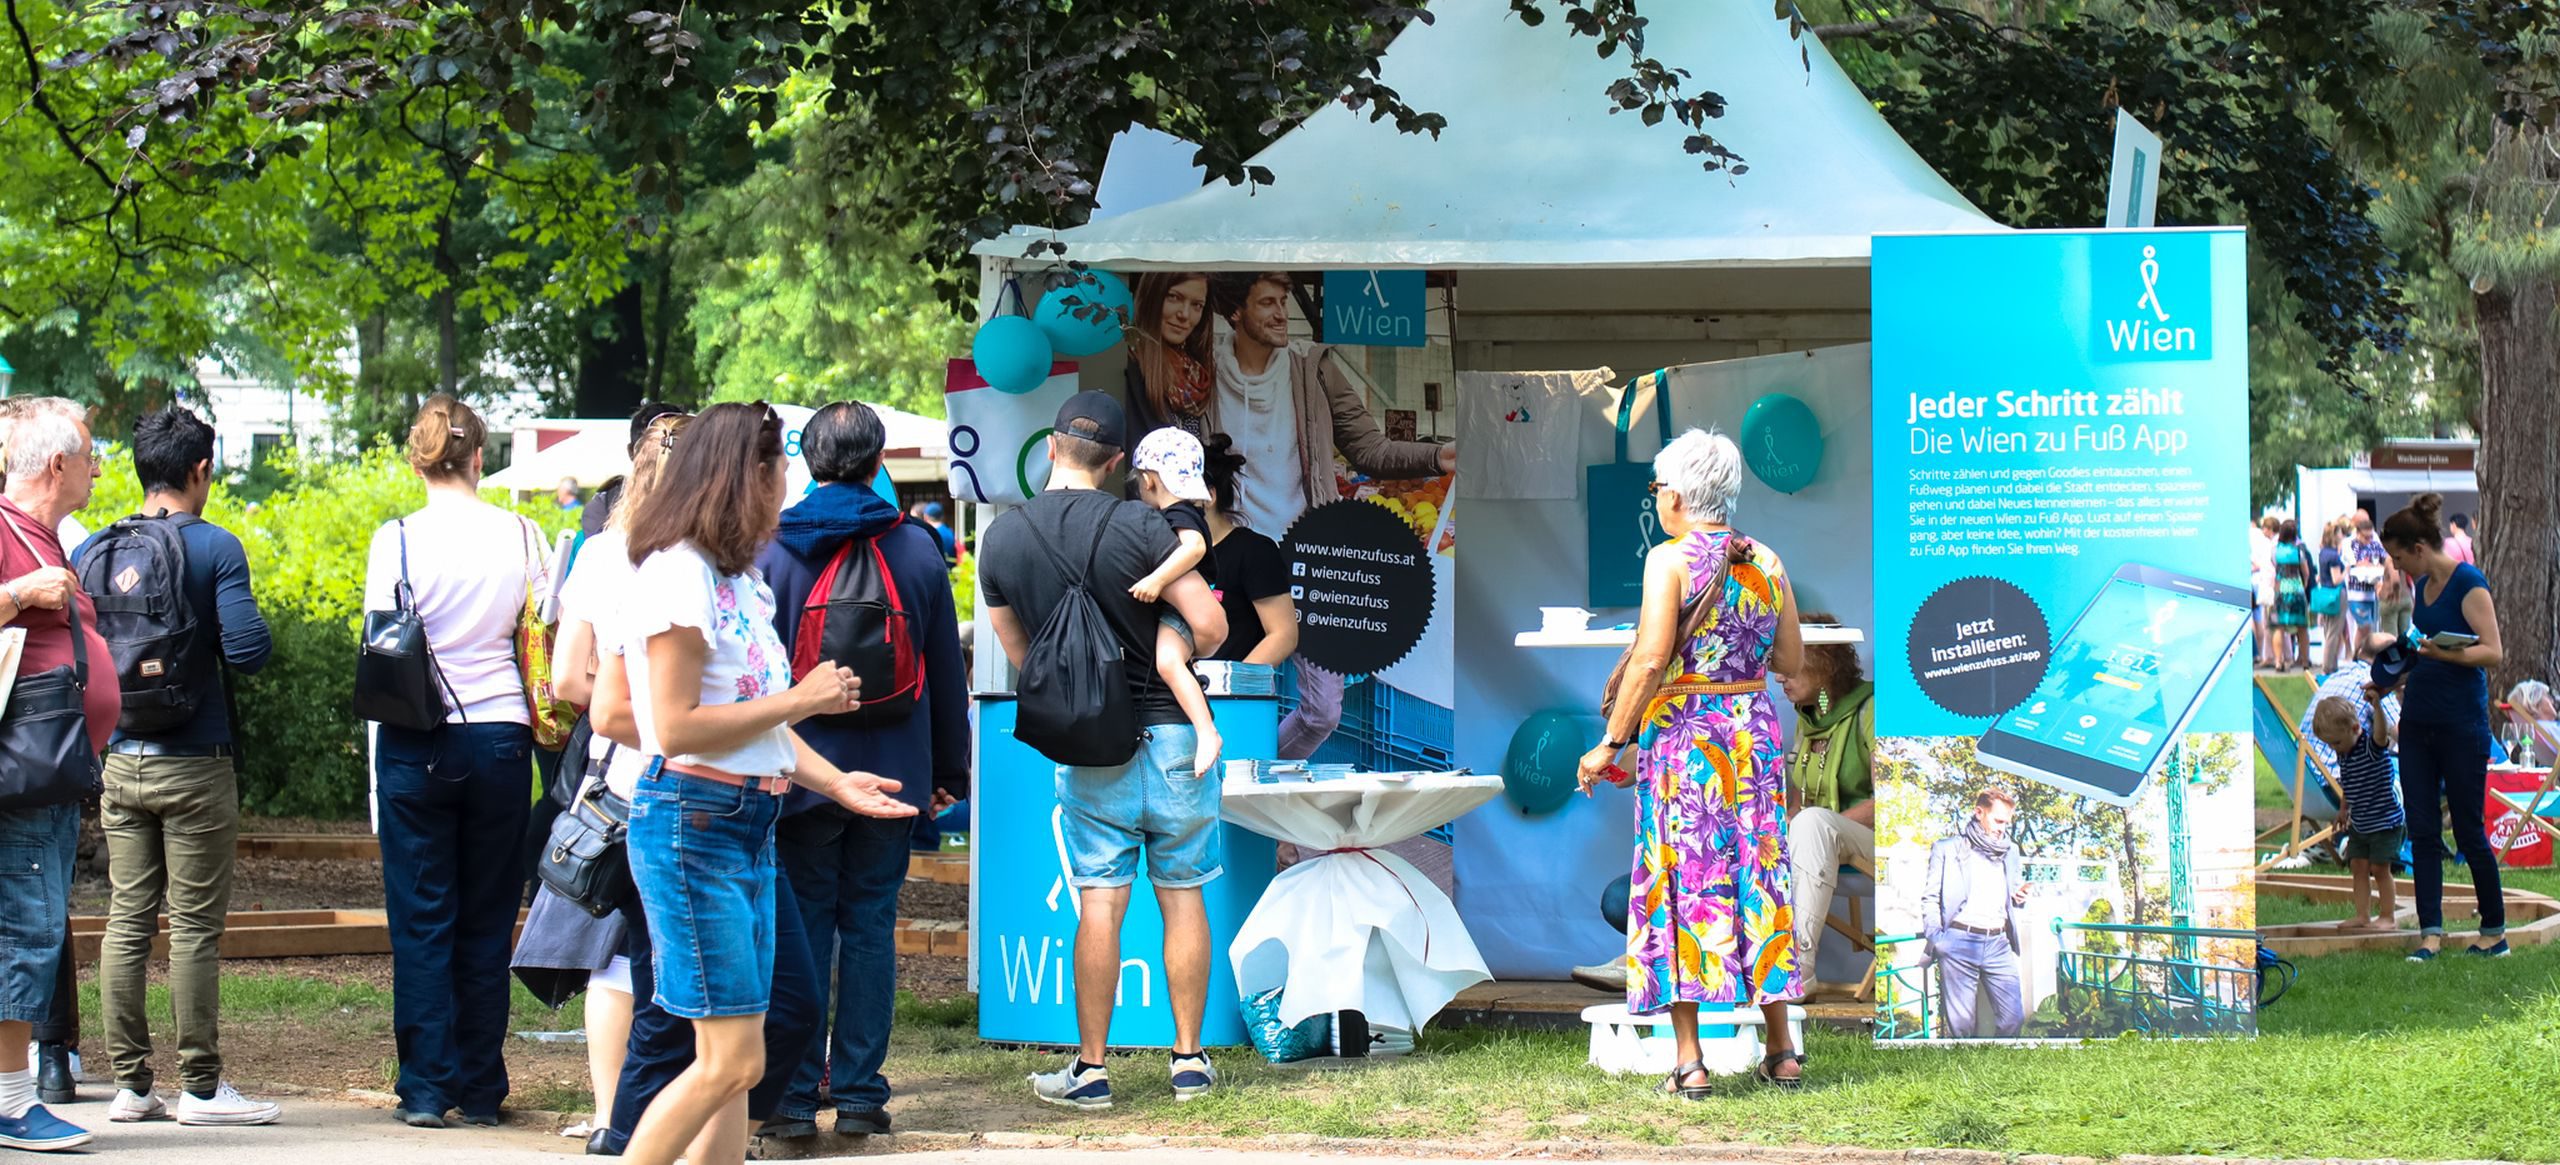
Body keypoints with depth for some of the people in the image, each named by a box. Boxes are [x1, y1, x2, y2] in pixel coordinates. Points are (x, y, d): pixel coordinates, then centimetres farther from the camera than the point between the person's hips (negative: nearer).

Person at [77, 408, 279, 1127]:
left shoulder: (93, 550, 5)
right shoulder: (214, 549, -10)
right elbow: (248, 650, -18)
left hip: (120, 762, 5)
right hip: (194, 766, -5)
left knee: (127, 921, 8)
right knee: (195, 926, -1)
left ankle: (129, 1083, 10)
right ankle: (200, 1087, 2)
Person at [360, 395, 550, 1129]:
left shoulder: (398, 540, -5)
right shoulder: (520, 536, 0)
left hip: (416, 744, -2)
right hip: (499, 739, 2)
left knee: (422, 921, 4)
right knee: (487, 923, 8)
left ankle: (426, 1090, 3)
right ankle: (481, 1090, 11)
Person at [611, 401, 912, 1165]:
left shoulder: (738, 577, 15)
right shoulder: (677, 574, -14)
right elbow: (677, 727, -18)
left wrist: (835, 783, 11)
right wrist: (801, 700, -13)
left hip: (750, 826, 9)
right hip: (692, 823, -9)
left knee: (734, 1060, 8)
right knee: (732, 1060, -11)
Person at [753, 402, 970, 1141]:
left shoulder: (772, 551, -4)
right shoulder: (916, 549, 1)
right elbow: (946, 670, 7)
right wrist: (949, 768, 16)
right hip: (891, 771, 1)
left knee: (800, 927, 3)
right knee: (871, 924, 7)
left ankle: (794, 1094, 2)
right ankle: (859, 1093, 7)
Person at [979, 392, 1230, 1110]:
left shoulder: (1002, 538, 0)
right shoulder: (1136, 526, -11)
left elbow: (1019, 653, 11)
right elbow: (1210, 625, -14)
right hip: (1170, 727, -2)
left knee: (1100, 903, 3)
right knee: (1182, 896, 7)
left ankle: (1090, 1070, 4)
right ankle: (1189, 1060, 11)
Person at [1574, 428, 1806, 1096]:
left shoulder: (1670, 560, -10)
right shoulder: (1767, 563, 6)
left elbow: (1650, 661, -18)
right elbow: (1793, 662, 12)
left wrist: (1612, 742, -12)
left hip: (1681, 734, -5)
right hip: (1754, 729, 5)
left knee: (1682, 886, -1)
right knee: (1759, 881, 11)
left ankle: (1689, 1061, -4)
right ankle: (1781, 1052, 14)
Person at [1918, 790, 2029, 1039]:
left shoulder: (2010, 850, 20)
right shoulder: (1947, 848, 7)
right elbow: (1930, 897, 4)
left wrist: (2020, 897, 7)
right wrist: (1934, 936, -11)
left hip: (1998, 944, 4)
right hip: (1959, 941, -4)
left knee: (2013, 1017, -5)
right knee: (1961, 1022, -5)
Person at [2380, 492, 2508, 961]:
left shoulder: (2469, 583, -12)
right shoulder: (2422, 587, 13)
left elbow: (2493, 653, -18)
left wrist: (2443, 653, -31)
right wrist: (2397, 679, 11)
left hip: (2461, 724, -8)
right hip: (2418, 722, 8)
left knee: (2468, 829, 0)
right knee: (2422, 830, 2)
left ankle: (2495, 931, 13)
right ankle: (2430, 932, 3)